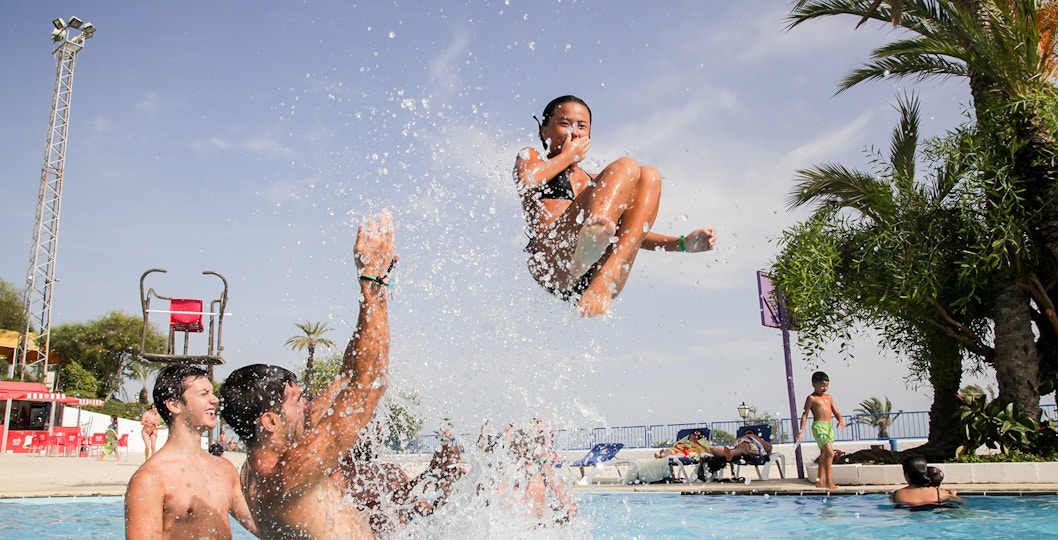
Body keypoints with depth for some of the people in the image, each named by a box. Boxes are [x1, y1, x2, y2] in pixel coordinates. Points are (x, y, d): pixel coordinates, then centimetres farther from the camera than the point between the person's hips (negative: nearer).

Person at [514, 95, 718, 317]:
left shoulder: (594, 182, 35)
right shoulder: (531, 157, 23)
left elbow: (631, 233, 26)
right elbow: (526, 181, -3)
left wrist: (684, 243, 13)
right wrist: (568, 156, 12)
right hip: (552, 266, -4)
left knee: (648, 176, -6)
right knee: (626, 167, -11)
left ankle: (606, 278, -28)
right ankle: (592, 236, -47)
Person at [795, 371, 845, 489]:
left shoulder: (829, 397, 16)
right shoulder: (811, 398, -3)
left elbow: (836, 412, 14)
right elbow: (805, 414, -5)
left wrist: (841, 420, -9)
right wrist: (802, 431, -11)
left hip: (829, 426, 7)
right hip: (819, 426, -7)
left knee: (824, 455, 10)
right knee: (830, 452, -15)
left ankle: (820, 481, 17)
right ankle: (829, 481, -10)